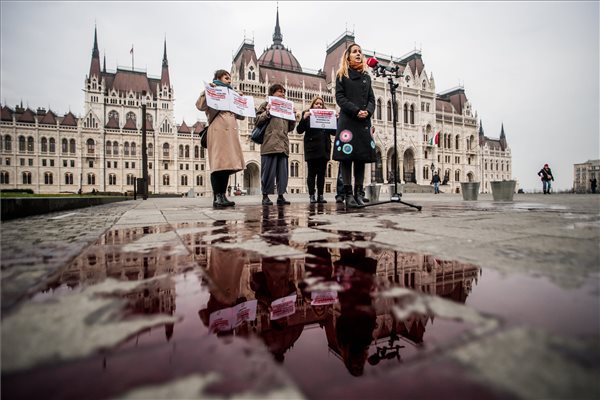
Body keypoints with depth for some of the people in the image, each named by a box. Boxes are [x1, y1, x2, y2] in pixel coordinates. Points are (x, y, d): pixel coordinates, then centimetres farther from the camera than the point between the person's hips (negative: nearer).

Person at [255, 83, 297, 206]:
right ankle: (265, 195, 3)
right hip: (270, 144, -5)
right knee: (268, 171, -5)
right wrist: (267, 113, -10)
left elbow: (290, 128, 24)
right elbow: (257, 121, 2)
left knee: (283, 171, 3)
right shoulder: (266, 105, 10)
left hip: (283, 144, 5)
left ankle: (280, 195, 8)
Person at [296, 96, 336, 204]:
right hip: (312, 148, -3)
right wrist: (304, 118, -15)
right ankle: (312, 196, 3)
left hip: (324, 149, 3)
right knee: (312, 173, -1)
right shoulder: (307, 115, 8)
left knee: (321, 173, 3)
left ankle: (320, 196, 8)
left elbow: (334, 132, 11)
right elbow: (299, 130, -2)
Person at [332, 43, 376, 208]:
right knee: (347, 157, -8)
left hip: (364, 122, 4)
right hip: (347, 121, -4)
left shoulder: (366, 77, 23)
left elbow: (371, 99, 15)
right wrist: (356, 110, -13)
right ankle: (348, 195, -6)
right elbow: (340, 97, -1)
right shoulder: (342, 75, 10)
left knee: (361, 158, 0)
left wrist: (367, 111, -7)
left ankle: (359, 194, 4)